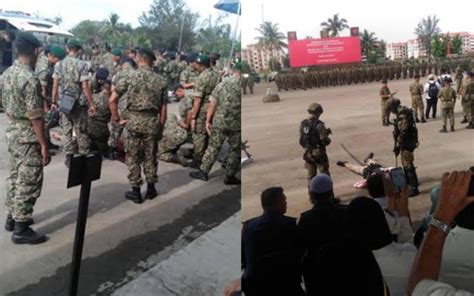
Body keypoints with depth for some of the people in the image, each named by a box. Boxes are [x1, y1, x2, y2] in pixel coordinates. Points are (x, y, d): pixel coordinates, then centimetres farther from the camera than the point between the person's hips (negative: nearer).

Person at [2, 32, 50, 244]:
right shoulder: (29, 79, -22)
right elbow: (35, 117, -22)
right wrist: (44, 145, -17)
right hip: (28, 136, -9)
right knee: (28, 182, -1)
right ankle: (21, 230, 6)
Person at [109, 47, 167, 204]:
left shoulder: (130, 76, -4)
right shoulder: (160, 80, 3)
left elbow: (112, 100, -7)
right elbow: (163, 108, 4)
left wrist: (116, 118, 5)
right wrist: (160, 126, 13)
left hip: (134, 120, -2)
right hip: (152, 121, 3)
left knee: (133, 157, 9)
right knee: (150, 156, 15)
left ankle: (136, 192, 13)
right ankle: (151, 189, 24)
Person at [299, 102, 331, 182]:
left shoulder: (302, 124, 1)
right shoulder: (318, 125, -19)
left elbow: (301, 141, 6)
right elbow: (324, 141, -17)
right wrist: (328, 139, 3)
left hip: (308, 153, 6)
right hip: (319, 153, -6)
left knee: (311, 175, 16)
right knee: (324, 175, 6)